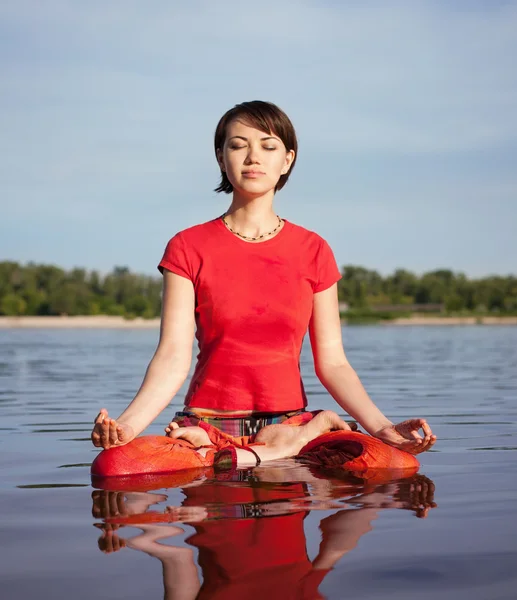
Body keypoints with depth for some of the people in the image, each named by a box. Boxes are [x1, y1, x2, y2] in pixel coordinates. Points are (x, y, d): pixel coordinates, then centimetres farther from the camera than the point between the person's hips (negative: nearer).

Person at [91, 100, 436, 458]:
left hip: (290, 428, 1)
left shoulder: (313, 251, 6)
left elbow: (332, 362, 5)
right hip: (208, 426, -1)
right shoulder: (188, 248, 1)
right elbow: (174, 357, -8)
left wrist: (381, 426, -10)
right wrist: (130, 423, -25)